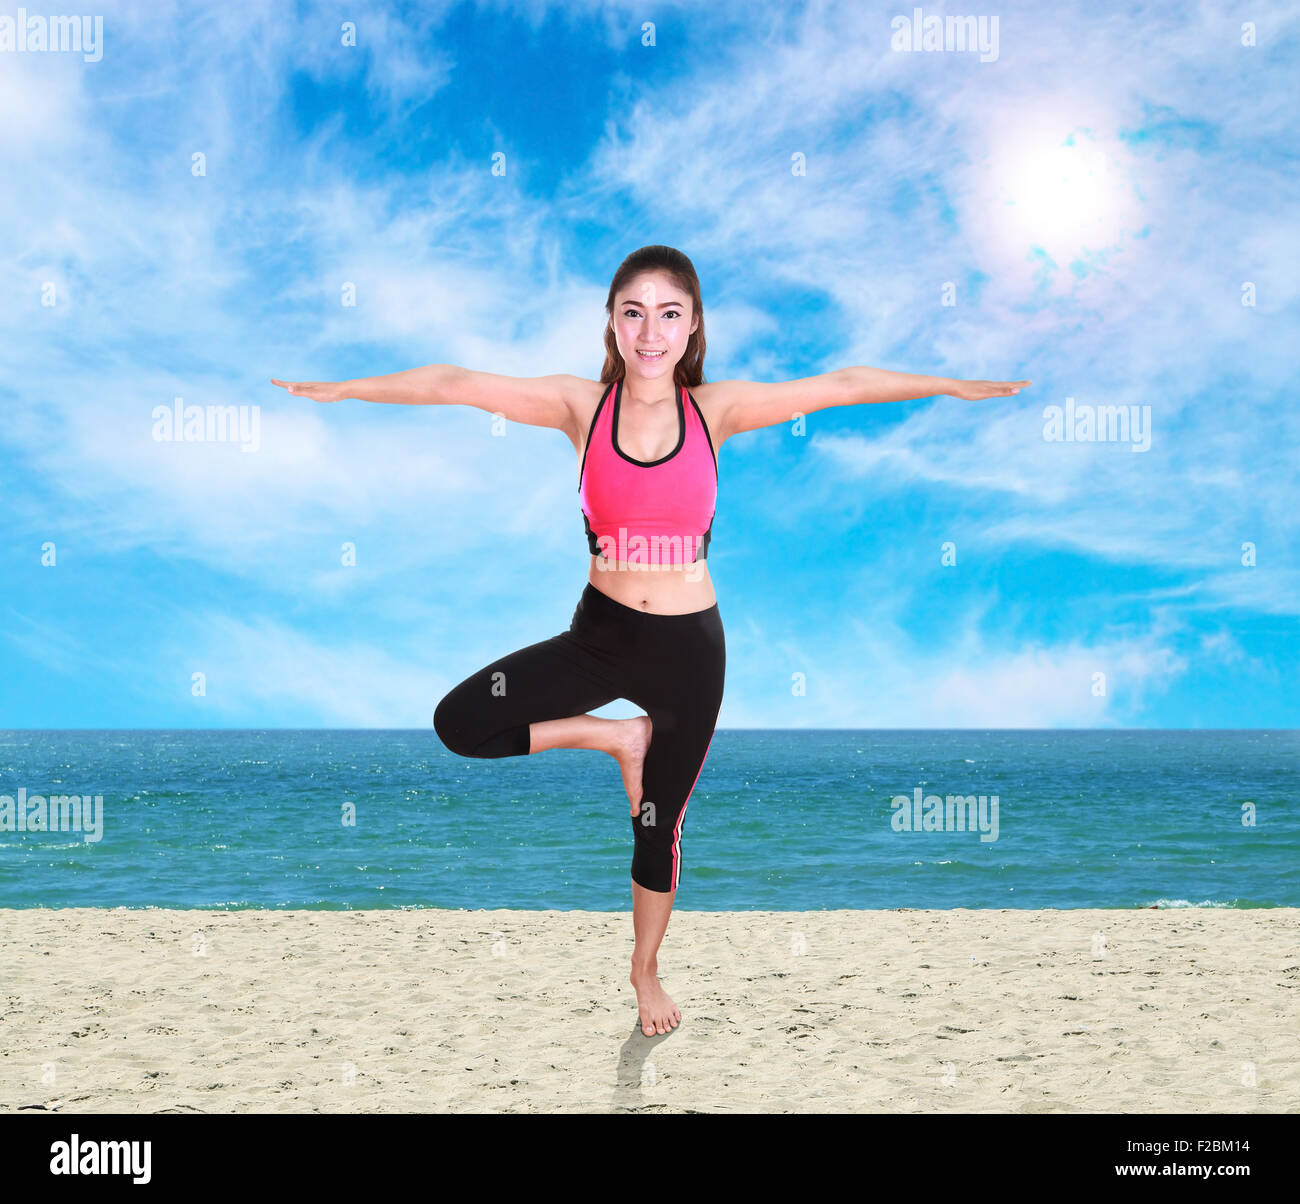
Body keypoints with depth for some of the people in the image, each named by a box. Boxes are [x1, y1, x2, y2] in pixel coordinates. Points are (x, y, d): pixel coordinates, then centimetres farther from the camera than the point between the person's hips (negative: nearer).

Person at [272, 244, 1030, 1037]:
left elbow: (840, 386, -9)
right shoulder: (582, 406, -9)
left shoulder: (714, 411, -9)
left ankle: (646, 969, 40)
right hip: (599, 634, 1)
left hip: (688, 646, -1)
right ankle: (616, 737, 6)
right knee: (459, 722, -15)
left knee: (659, 824, 13)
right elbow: (457, 384, -12)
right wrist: (342, 390, -14)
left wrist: (950, 386, -11)